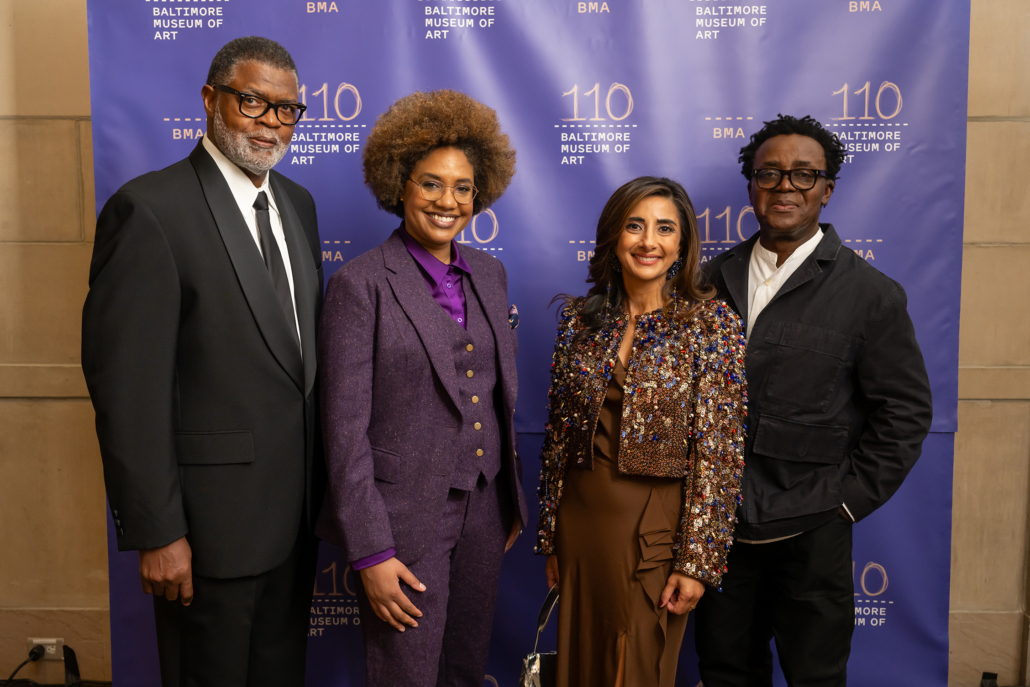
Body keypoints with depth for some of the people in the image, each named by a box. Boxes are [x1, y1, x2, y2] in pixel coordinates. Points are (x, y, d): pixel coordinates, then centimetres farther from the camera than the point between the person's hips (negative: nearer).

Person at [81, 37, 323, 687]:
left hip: (295, 510, 7)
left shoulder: (298, 203, 8)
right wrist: (156, 534, -17)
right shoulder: (150, 209, -15)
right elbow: (127, 390, -17)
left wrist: (319, 484, 12)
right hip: (212, 520, -7)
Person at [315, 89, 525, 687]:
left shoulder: (489, 274, 7)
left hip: (484, 506, 6)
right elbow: (346, 427, -13)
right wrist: (370, 553, -15)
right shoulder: (361, 284, -11)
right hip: (404, 514, -5)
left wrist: (513, 500, 14)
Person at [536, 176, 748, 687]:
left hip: (655, 528, -3)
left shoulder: (711, 324, -8)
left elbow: (719, 453, -10)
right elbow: (558, 435, 6)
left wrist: (697, 560, -12)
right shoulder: (579, 318, 2)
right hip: (582, 521, 4)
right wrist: (550, 536, 8)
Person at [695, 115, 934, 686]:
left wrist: (848, 500, -8)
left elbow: (906, 410, -5)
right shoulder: (713, 280, 4)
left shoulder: (871, 293, -6)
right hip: (717, 524, 3)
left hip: (809, 533, -3)